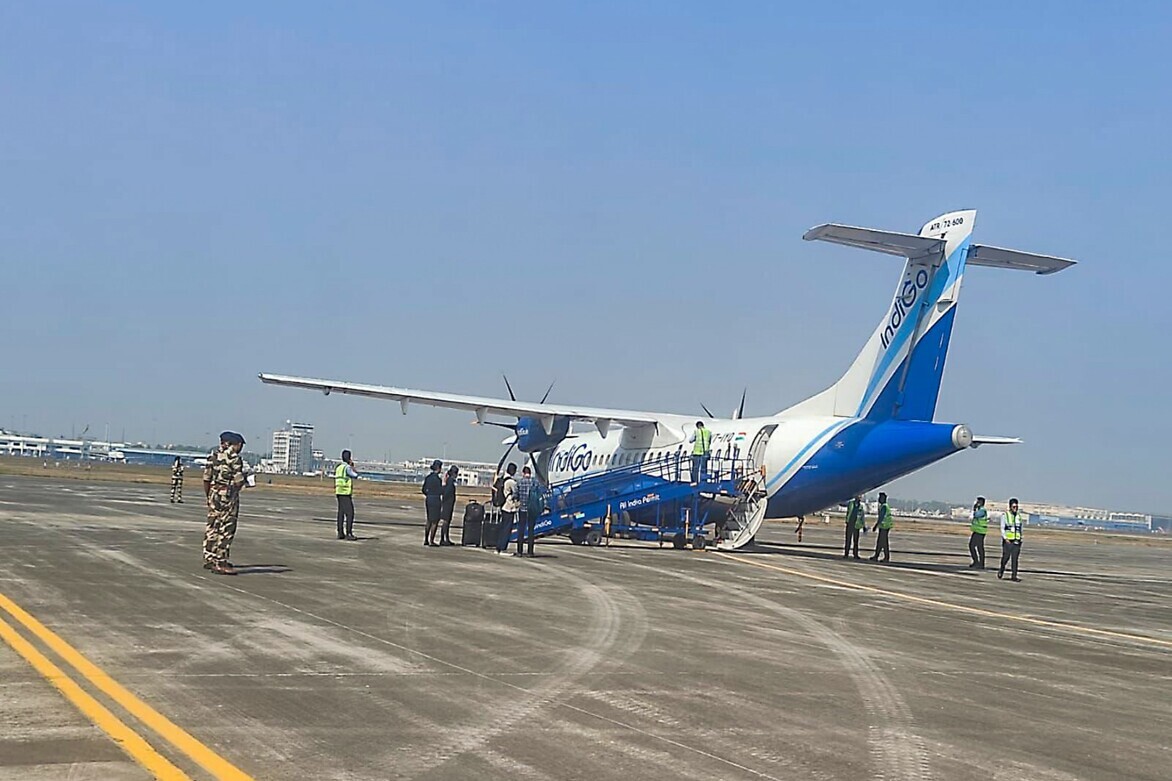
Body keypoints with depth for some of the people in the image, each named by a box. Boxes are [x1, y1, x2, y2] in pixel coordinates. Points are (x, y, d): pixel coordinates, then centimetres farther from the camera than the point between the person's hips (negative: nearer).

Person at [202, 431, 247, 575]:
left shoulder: (213, 456, 8)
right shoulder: (235, 458, -13)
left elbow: (206, 479, 10)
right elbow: (239, 482, -15)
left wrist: (209, 496, 19)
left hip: (214, 494, 7)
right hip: (228, 496, -7)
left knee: (212, 528, 15)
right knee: (226, 531, -3)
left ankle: (209, 559, 22)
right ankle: (220, 564, -2)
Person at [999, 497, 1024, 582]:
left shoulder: (1018, 516, 11)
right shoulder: (1005, 515, -2)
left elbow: (1020, 528, 17)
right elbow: (1002, 528, -6)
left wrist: (1020, 539, 11)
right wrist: (1005, 539, -15)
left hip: (1016, 541, 3)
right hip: (1007, 541, -3)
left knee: (1015, 559, -3)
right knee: (1006, 557, 0)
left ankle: (1014, 576, -4)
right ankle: (1001, 571, 25)